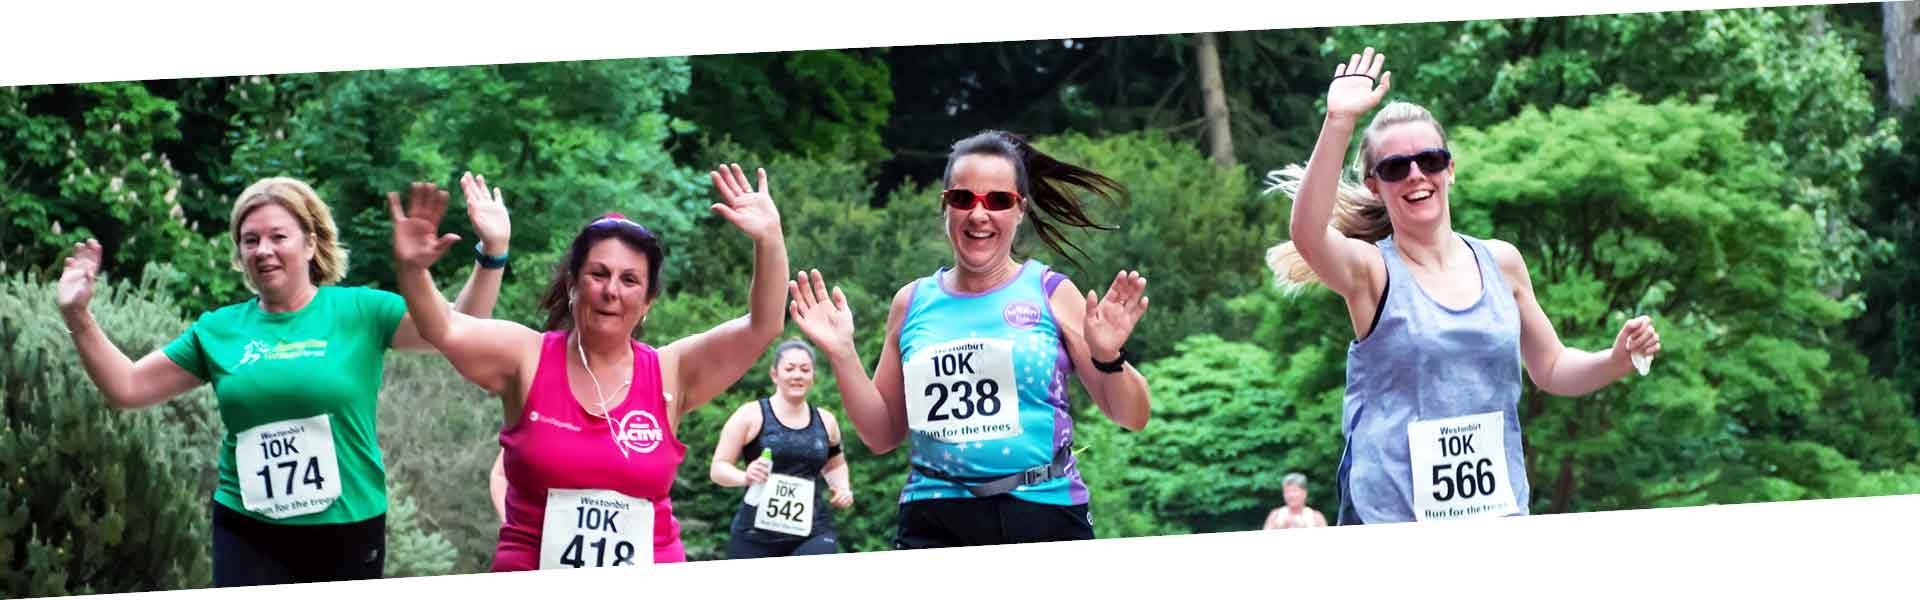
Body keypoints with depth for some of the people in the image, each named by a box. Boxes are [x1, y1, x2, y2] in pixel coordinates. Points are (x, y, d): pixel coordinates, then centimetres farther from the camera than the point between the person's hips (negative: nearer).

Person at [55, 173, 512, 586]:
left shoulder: (358, 311, -2)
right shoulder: (219, 329, 5)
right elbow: (127, 388, 9)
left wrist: (492, 253, -21)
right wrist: (79, 317, -2)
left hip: (349, 533, -1)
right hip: (249, 536, 1)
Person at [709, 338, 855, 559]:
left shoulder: (825, 422, 14)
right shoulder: (751, 415, 1)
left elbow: (835, 464, 33)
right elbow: (718, 468, 0)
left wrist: (843, 489, 12)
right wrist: (745, 477, -20)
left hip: (812, 534, 2)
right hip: (756, 535, -2)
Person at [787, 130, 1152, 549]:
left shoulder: (1051, 294, 3)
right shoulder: (913, 303, 10)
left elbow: (1133, 418, 5)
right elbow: (882, 436, 17)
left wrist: (1108, 357, -14)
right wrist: (842, 354, 5)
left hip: (1045, 517, -2)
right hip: (934, 523, 2)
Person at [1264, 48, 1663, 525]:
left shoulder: (1501, 263, 9)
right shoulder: (1372, 272, -4)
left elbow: (1550, 369, 20)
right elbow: (1308, 234, -27)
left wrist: (1617, 360, 0)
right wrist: (1339, 122, -34)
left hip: (1500, 508, 4)